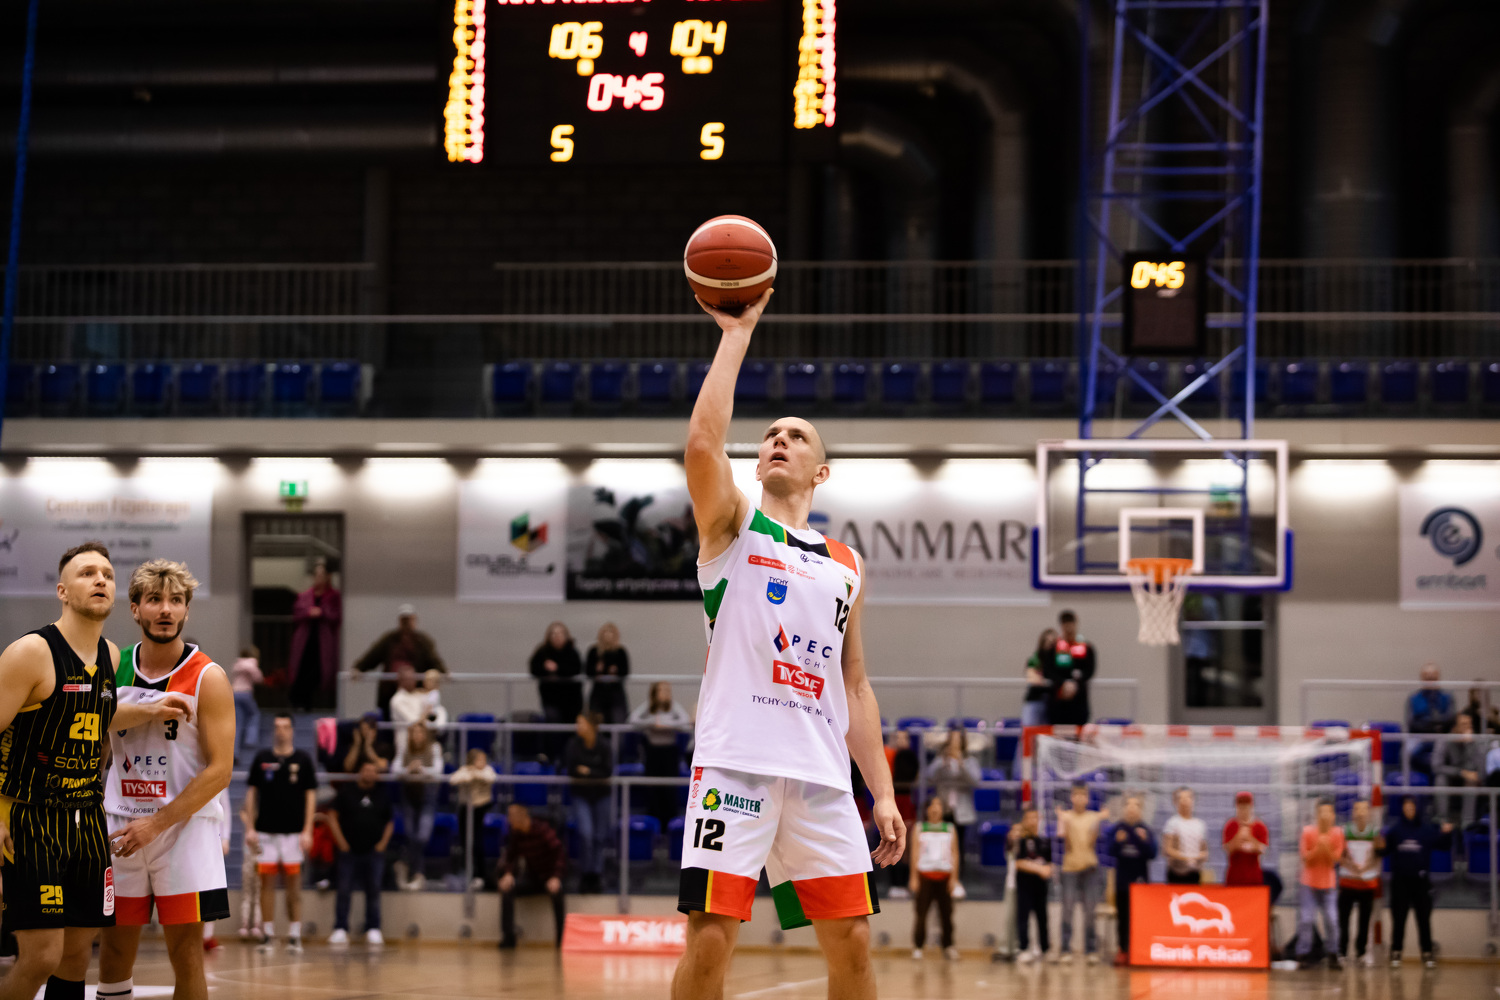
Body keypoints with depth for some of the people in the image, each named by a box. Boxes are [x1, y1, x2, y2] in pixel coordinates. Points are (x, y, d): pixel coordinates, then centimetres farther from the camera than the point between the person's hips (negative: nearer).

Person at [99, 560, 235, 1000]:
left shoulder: (208, 679, -8)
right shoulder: (111, 669, 5)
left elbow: (220, 770, -12)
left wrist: (157, 823, -16)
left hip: (184, 826, -4)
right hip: (119, 825, 4)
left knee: (186, 953, -4)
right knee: (115, 950, 6)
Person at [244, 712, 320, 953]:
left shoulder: (303, 760, 3)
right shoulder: (261, 759, 6)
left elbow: (310, 795, 3)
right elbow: (251, 793, 8)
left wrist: (307, 831, -4)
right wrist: (249, 827, 1)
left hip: (293, 832, -1)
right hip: (265, 831, 1)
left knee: (293, 884, 0)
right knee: (267, 882, 0)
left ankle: (295, 936, 4)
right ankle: (268, 935, 5)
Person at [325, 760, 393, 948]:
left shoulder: (382, 795, 9)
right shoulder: (346, 790, 2)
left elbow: (390, 822, 16)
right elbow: (332, 816, 2)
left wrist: (383, 843, 3)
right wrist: (341, 842, -4)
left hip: (374, 851, 1)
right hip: (349, 851, -1)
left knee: (373, 891, -1)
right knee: (343, 890, -3)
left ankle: (373, 930, 4)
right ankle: (340, 930, 1)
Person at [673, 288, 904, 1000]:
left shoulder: (847, 565, 21)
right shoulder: (732, 526, 9)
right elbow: (702, 444, -12)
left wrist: (883, 792, 14)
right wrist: (736, 334, -7)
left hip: (822, 774, 4)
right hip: (736, 761, -4)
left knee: (851, 943, 2)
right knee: (710, 939, -11)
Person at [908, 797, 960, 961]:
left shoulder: (950, 829, 12)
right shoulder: (919, 828, 9)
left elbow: (954, 854, 10)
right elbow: (915, 852, 5)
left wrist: (954, 878, 1)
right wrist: (914, 878, -2)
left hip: (944, 875, 1)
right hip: (924, 874, -1)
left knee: (946, 913, -3)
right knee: (921, 913, -4)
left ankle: (948, 946, 3)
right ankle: (917, 946, 5)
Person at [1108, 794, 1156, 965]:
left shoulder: (1146, 831, 2)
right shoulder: (1117, 829, 3)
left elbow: (1152, 853, -4)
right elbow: (1111, 851, -3)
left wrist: (1144, 840, -20)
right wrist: (1117, 841, -22)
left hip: (1141, 880, -1)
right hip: (1122, 879, 1)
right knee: (1122, 916, 3)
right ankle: (1123, 950, 8)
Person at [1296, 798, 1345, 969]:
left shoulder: (1337, 833, -2)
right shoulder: (1308, 831, -6)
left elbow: (1334, 860, -4)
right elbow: (1305, 858, -6)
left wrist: (1326, 848, -22)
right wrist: (1318, 848, -23)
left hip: (1328, 884, 1)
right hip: (1309, 884, -1)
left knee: (1332, 920, -4)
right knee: (1306, 920, -6)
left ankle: (1333, 955, 5)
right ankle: (1304, 955, 2)